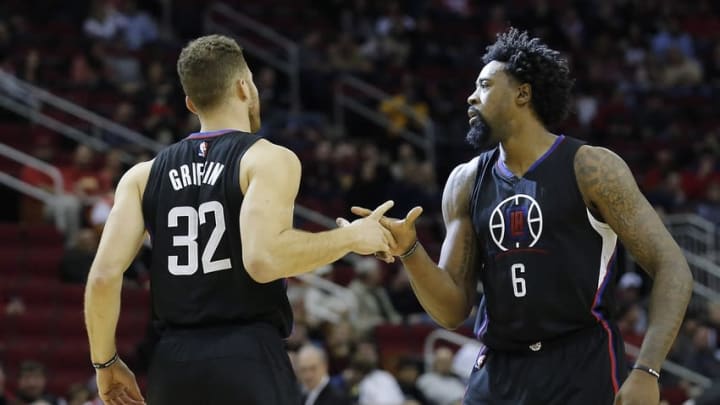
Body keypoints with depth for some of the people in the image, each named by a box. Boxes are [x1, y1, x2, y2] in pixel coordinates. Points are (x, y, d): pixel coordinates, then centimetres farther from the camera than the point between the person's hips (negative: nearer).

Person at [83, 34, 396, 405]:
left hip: (173, 364, 5)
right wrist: (350, 237, -6)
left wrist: (105, 362, 15)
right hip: (248, 360, -5)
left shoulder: (143, 176, 12)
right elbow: (263, 259, -20)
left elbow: (104, 275, 2)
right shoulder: (270, 160, -3)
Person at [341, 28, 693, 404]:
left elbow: (672, 269, -9)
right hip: (498, 374, 5)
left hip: (582, 369, -5)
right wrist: (410, 252, -11)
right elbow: (453, 311, 8)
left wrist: (646, 372, -20)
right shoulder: (466, 182, 9)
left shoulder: (590, 168, -6)